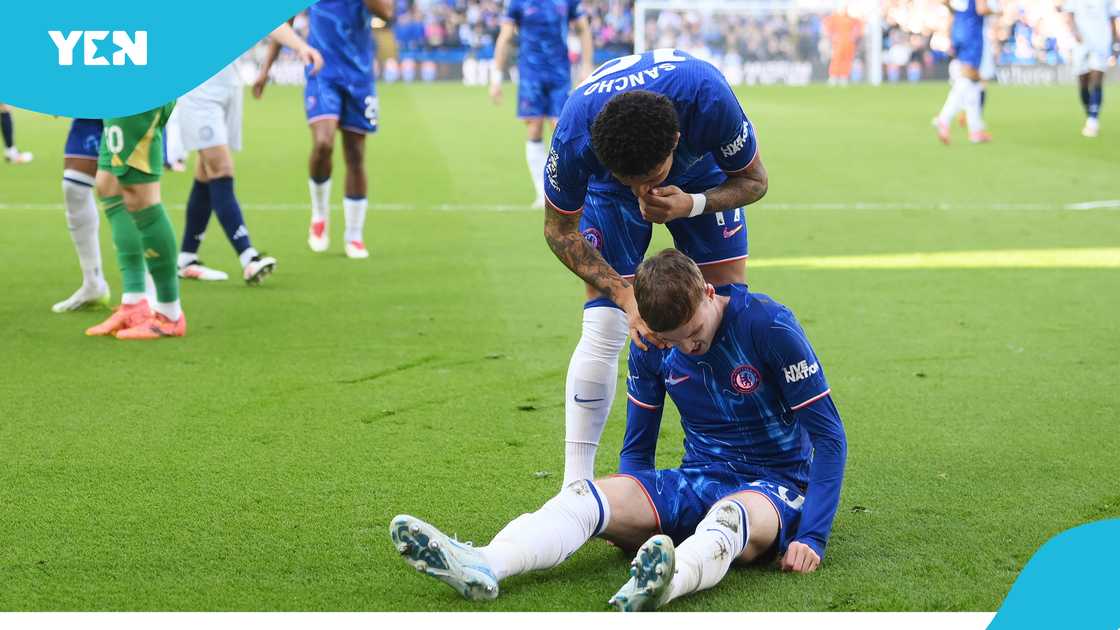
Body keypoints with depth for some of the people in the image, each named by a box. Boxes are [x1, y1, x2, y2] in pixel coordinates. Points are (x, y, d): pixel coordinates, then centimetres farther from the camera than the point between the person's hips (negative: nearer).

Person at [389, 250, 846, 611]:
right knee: (587, 496, -24)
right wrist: (631, 515, -3)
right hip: (697, 481, 4)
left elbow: (829, 437, -12)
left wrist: (812, 536, -18)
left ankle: (668, 581, -75)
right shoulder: (651, 346, 1)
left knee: (730, 516, -42)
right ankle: (483, 565, -50)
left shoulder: (768, 325, -14)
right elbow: (637, 448, 14)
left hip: (771, 487, -4)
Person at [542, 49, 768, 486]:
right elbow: (559, 231, -20)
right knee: (603, 329, -13)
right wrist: (626, 295, -31)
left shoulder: (710, 100, -41)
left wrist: (693, 204, -38)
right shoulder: (574, 138, -40)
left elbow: (753, 180, -19)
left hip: (701, 178, 1)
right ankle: (575, 487, -7)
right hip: (607, 184, -1)